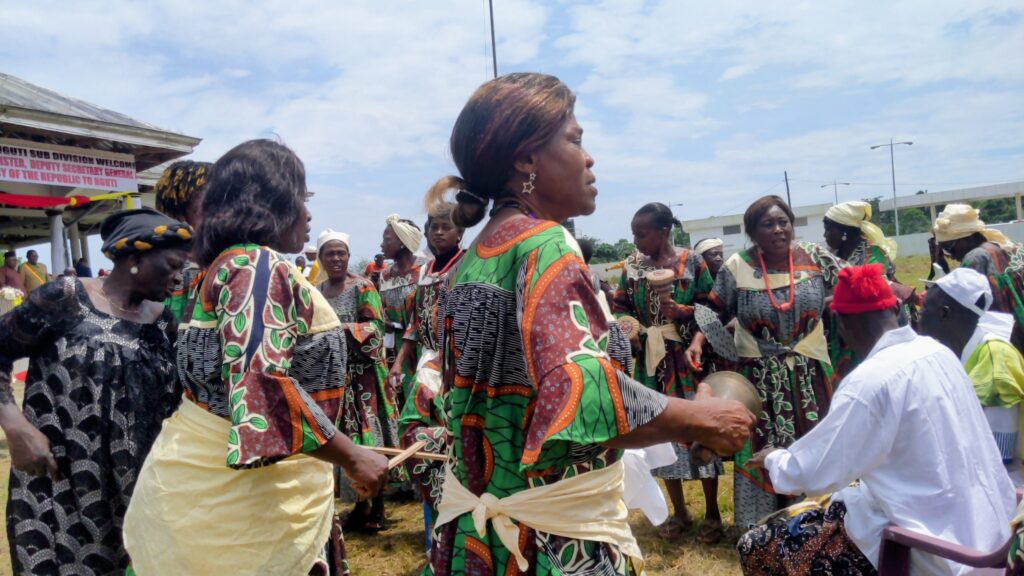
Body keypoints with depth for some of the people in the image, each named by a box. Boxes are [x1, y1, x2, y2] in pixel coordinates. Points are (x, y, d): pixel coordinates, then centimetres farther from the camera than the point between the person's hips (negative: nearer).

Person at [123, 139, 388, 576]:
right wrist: (351, 457, -24)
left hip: (231, 485, 10)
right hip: (244, 497, -10)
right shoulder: (260, 266, -18)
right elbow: (263, 387, -29)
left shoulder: (229, 264, 13)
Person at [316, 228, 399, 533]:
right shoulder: (316, 292, 13)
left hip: (362, 375, -6)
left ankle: (377, 509, 7)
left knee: (369, 439, -3)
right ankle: (361, 504, 20)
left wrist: (343, 328, -24)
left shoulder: (362, 287, -6)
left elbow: (377, 326, -13)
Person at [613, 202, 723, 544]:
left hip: (688, 360, -3)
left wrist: (681, 312, -19)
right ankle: (679, 512, 26)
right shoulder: (631, 266, 3)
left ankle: (712, 512, 21)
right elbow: (622, 309, 7)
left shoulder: (691, 262, -6)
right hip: (651, 362, 3)